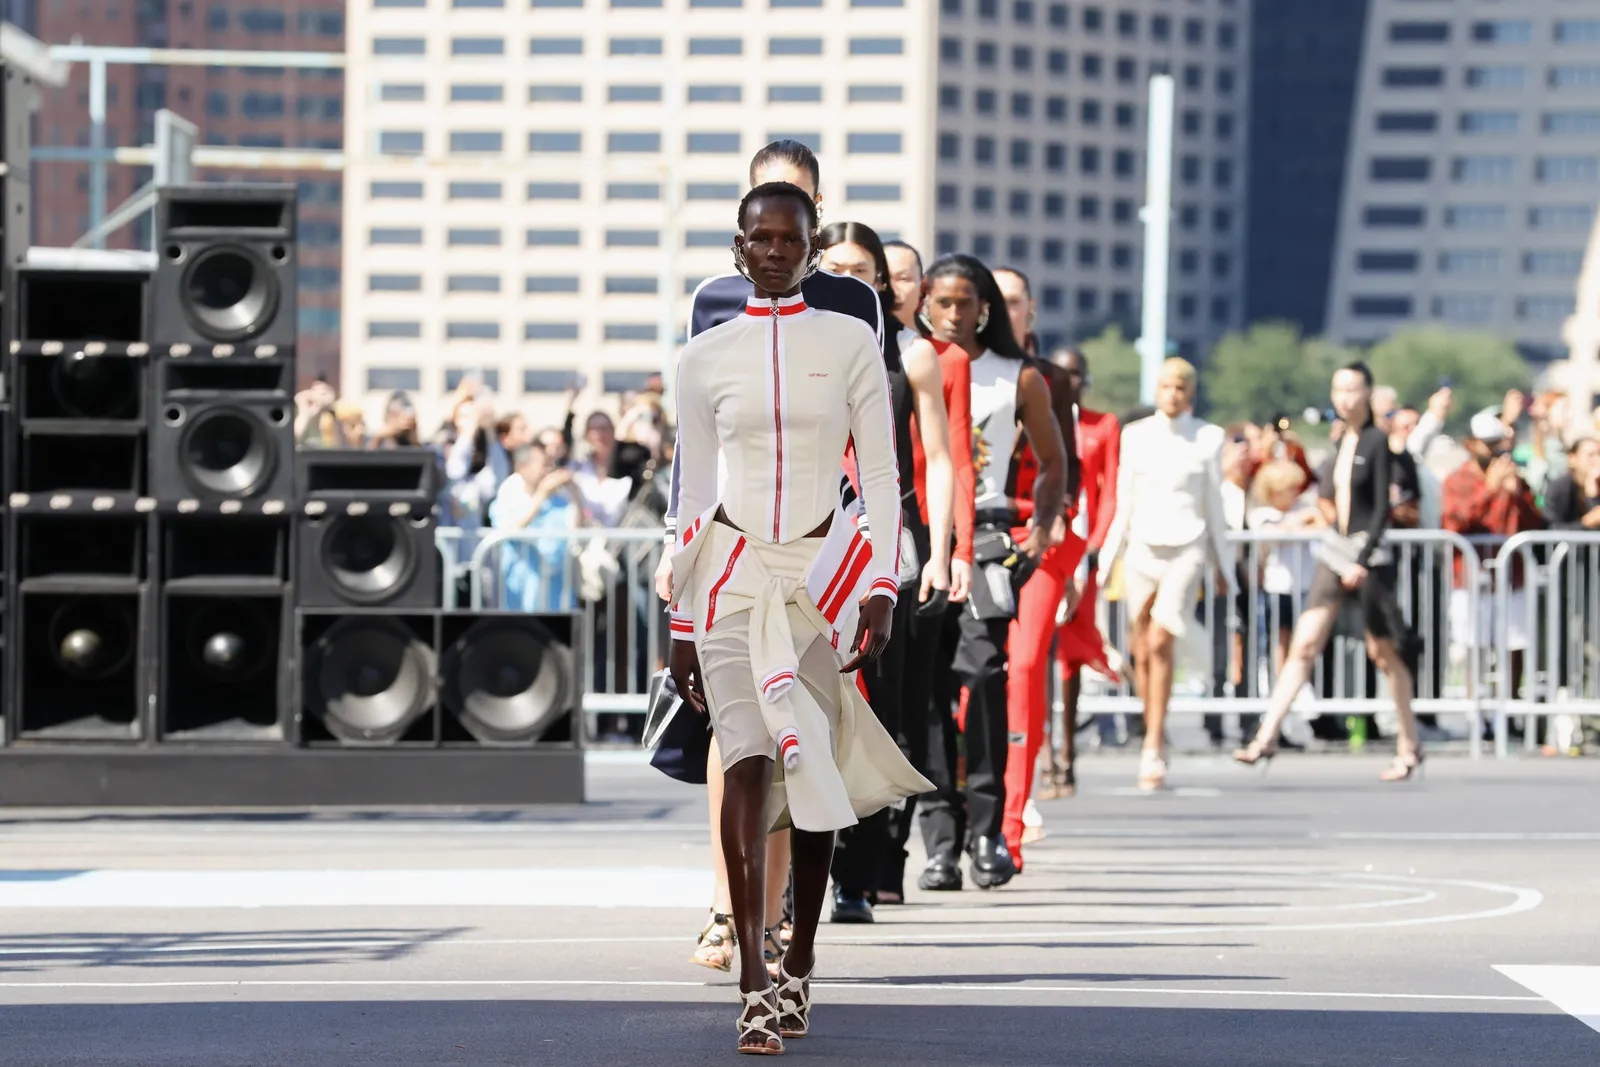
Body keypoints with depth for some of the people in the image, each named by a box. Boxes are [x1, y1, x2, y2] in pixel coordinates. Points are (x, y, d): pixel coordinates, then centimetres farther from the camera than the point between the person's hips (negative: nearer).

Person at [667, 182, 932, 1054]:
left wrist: (882, 593, -8)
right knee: (747, 760, -15)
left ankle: (799, 966, 20)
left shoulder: (852, 344, 5)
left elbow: (881, 479, 3)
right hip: (731, 570, 0)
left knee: (816, 776, 4)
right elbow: (692, 493, 12)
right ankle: (754, 987, -21)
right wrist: (680, 624, 11)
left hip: (822, 573, 1)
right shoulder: (705, 358, 7)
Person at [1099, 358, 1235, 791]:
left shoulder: (1208, 438, 5)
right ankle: (1154, 745, 15)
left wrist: (1223, 565, 12)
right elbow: (1124, 502, 12)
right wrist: (1109, 560, 9)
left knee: (1160, 643, -16)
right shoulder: (1136, 436, 9)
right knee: (1142, 653, 2)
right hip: (1142, 546, 3)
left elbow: (1214, 504, 10)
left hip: (1186, 548, -3)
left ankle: (1153, 750, -15)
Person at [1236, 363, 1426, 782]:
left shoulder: (1376, 441, -10)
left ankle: (1409, 747, 14)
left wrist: (1363, 561, -21)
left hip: (1369, 554, -6)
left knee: (1385, 652, 3)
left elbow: (1382, 507, -15)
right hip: (1336, 553, 6)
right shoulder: (1343, 440, 11)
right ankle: (1267, 737, -9)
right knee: (1304, 644, -3)